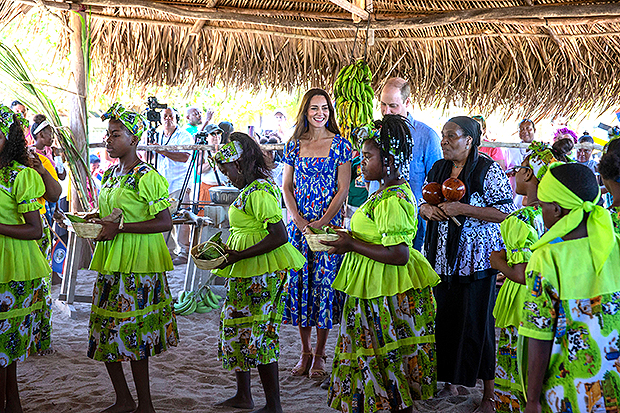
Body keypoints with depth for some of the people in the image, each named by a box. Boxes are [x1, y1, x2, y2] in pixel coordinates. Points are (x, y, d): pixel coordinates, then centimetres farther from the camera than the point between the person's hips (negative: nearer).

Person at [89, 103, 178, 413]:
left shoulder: (147, 177, -11)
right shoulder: (109, 175, 14)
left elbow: (165, 222, -17)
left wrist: (119, 228, -20)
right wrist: (96, 221, 4)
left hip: (137, 263, -8)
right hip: (110, 261, 8)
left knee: (133, 335, -4)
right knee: (105, 332, 9)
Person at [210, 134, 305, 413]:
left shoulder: (259, 192, -19)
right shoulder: (250, 189, 13)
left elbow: (279, 236, -26)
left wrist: (238, 256, -24)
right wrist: (227, 249, 14)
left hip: (262, 274, -10)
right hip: (247, 274, 10)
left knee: (258, 335, -3)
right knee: (236, 327, 17)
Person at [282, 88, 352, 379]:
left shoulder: (340, 145, -1)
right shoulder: (294, 145, 8)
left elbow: (343, 189, -5)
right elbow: (286, 186, 9)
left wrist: (321, 222, -12)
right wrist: (297, 219, -5)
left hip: (329, 224, -3)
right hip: (298, 224, 3)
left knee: (324, 283, -3)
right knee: (299, 282, 4)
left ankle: (319, 355, 9)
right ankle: (305, 352, 16)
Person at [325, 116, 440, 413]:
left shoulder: (391, 201, -22)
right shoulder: (397, 190, 10)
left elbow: (398, 255, -27)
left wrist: (352, 245, -21)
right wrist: (350, 237, 11)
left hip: (388, 293, -10)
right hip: (377, 287, 10)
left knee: (390, 361, 2)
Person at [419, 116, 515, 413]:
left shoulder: (489, 171, -8)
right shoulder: (438, 169, 10)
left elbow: (507, 212, -14)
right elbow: (422, 203, 20)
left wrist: (463, 209, -20)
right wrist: (427, 209, -4)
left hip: (476, 262, -6)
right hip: (441, 260, 6)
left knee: (477, 324, -3)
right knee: (443, 319, 8)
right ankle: (449, 381, 24)